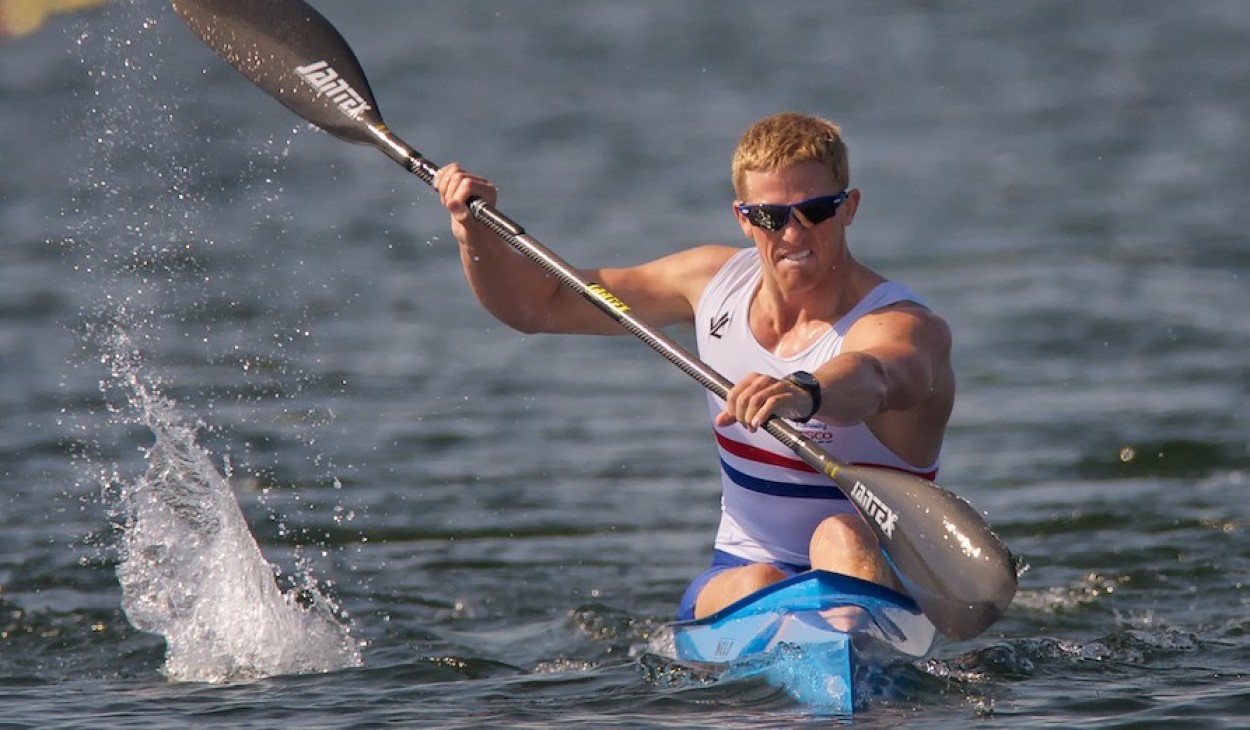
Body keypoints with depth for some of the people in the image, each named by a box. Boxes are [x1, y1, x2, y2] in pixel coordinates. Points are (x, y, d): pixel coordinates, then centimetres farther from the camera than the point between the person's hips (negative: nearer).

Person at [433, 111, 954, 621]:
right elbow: (538, 305, 14)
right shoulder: (717, 279, 6)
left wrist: (804, 393, -62)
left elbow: (869, 378, -40)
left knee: (843, 537, -38)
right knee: (760, 586, -29)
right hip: (737, 575, 6)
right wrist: (476, 230, -5)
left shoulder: (904, 327, -13)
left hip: (878, 585, -6)